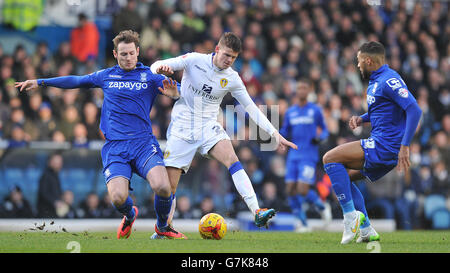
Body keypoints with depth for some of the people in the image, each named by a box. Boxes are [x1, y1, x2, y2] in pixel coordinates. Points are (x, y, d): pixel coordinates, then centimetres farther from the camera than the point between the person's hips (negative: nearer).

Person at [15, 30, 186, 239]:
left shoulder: (150, 76, 8)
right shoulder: (106, 76, 15)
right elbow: (76, 81, 27)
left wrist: (173, 93, -19)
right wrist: (40, 82, 30)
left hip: (143, 143, -1)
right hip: (114, 146, 1)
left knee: (162, 186, -27)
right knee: (118, 196, -22)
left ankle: (162, 226, 7)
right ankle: (129, 216, 18)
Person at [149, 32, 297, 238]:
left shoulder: (232, 78, -1)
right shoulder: (194, 61, -7)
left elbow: (251, 108, 4)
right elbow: (157, 66, -7)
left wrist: (274, 133, -4)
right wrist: (160, 68, -34)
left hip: (209, 128, 1)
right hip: (181, 128, -1)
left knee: (232, 160, -26)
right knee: (169, 185, -5)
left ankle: (257, 213, -37)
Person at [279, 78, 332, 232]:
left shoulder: (315, 110, 3)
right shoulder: (290, 112, 13)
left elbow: (325, 130, 10)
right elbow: (285, 133, 18)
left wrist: (319, 138, -12)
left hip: (309, 156, -5)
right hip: (293, 155, 5)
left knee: (303, 191, -16)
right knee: (290, 191, -4)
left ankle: (322, 207, 12)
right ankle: (303, 223, 7)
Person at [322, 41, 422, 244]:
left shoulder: (389, 80, -15)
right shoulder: (374, 82, 17)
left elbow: (414, 110, -24)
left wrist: (405, 146, -28)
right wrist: (361, 119, 13)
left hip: (387, 147, -10)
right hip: (380, 146, 10)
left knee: (330, 159, -14)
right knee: (343, 176, 18)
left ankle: (351, 215, -15)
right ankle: (366, 231, 12)